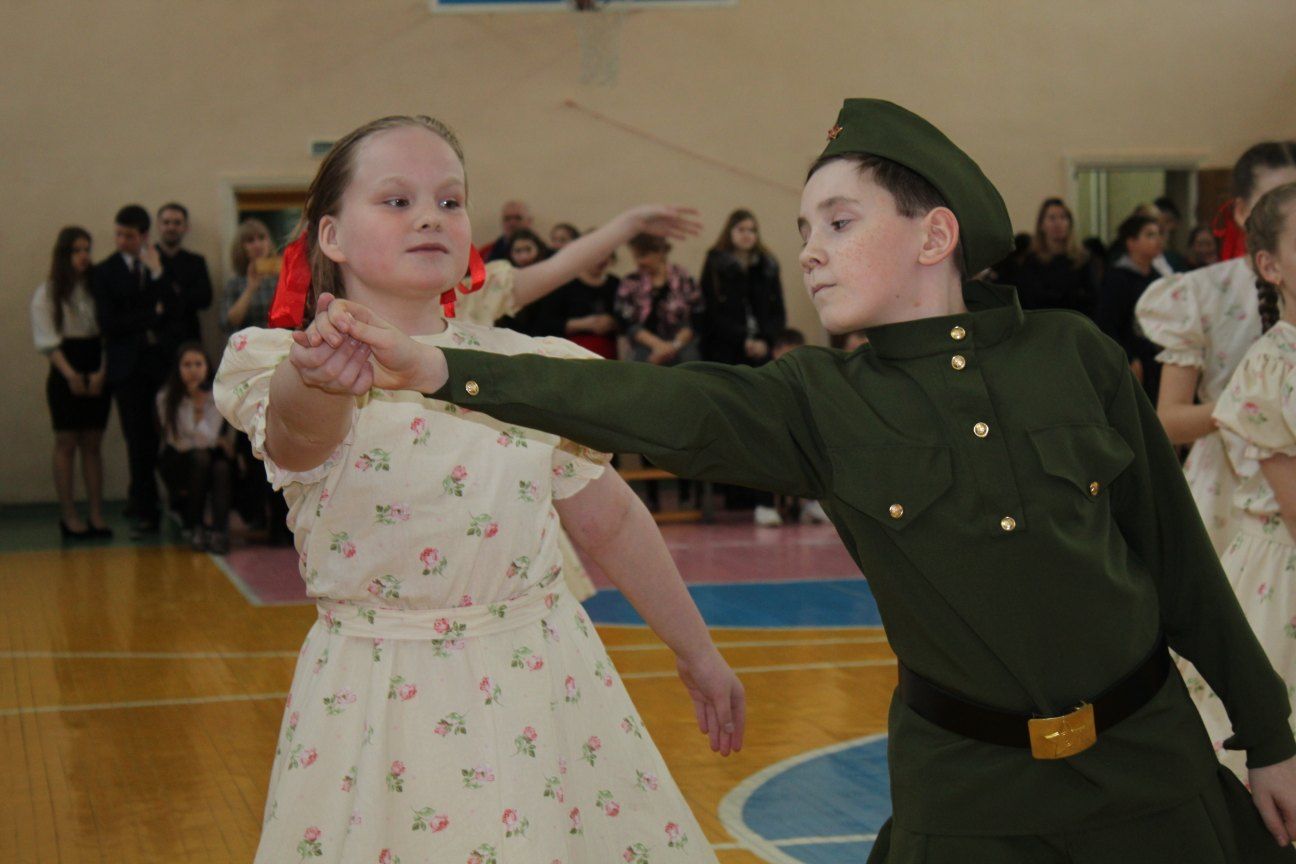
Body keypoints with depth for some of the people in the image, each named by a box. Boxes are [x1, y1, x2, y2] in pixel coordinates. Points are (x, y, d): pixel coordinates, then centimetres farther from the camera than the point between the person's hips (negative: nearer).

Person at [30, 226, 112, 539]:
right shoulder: (47, 293, 0)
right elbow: (46, 339, -4)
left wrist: (101, 372, -8)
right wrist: (69, 374, -13)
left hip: (97, 374, 2)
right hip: (65, 375, -2)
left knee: (92, 443, 4)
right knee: (66, 443, -1)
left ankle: (96, 516, 4)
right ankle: (69, 516, 1)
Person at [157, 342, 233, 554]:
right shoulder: (166, 397, -13)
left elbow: (206, 439, -19)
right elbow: (177, 442, -12)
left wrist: (199, 407, -27)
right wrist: (219, 441, -13)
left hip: (212, 453, 1)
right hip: (178, 462, -1)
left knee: (221, 466, -32)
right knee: (200, 457, -33)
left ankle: (219, 531, -28)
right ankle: (193, 528, -20)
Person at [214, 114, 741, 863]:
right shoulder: (301, 369, -7)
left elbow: (612, 522, 12)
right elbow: (300, 427, -32)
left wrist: (698, 654, 19)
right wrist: (321, 381, -55)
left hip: (544, 690, 3)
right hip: (382, 710, -3)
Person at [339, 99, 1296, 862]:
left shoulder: (1074, 356, -3)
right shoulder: (823, 403, -4)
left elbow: (1176, 554, 3)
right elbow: (654, 405, -18)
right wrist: (438, 367, -30)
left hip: (1147, 759, 1)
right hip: (964, 782, 0)